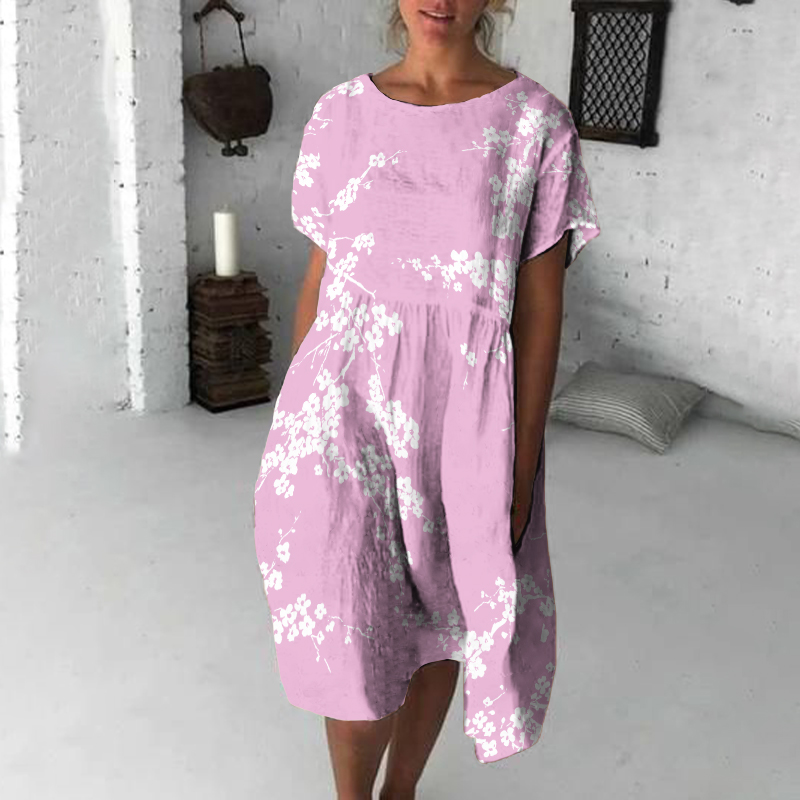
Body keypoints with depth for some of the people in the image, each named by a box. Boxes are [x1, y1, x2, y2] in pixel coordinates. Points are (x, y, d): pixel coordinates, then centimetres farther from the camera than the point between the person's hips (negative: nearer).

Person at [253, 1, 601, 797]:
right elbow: (320, 277, 8)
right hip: (346, 402, 1)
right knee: (351, 633, 0)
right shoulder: (340, 113, 2)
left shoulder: (537, 123, -4)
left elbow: (539, 306, -3)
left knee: (437, 621, 14)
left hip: (461, 411, 0)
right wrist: (290, 423, 10)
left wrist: (522, 461, -5)